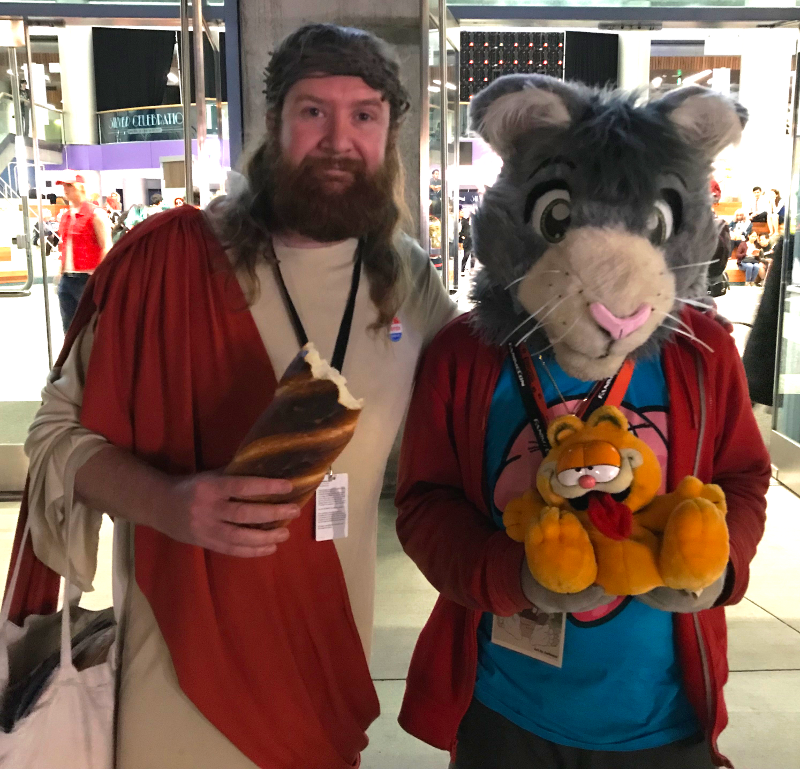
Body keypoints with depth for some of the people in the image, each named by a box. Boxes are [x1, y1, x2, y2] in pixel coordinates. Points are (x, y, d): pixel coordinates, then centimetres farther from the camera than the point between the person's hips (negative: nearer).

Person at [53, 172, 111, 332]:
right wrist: (61, 272, 16)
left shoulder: (95, 214, -7)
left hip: (87, 278, -7)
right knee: (69, 328, 13)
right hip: (66, 279, 7)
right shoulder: (65, 216, 15)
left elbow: (106, 247, -11)